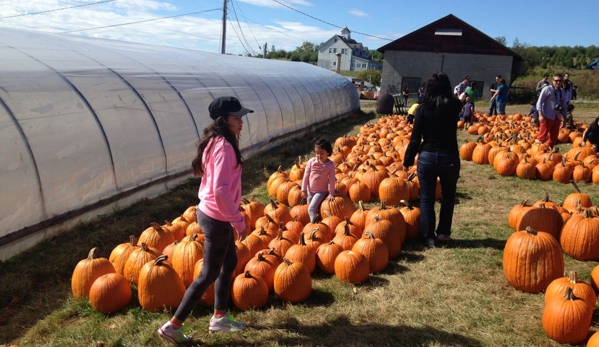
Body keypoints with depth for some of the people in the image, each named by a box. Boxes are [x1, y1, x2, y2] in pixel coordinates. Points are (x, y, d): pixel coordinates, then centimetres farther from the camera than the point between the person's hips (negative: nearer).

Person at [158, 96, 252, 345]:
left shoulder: (216, 142, 7)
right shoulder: (225, 147, -23)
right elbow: (220, 191, -30)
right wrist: (239, 222, -22)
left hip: (212, 213, 10)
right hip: (217, 217, -10)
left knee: (229, 263, 21)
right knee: (210, 273, 3)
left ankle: (220, 318, 34)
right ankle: (172, 326, 13)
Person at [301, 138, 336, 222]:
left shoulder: (330, 164, -14)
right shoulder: (311, 161, -8)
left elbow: (332, 180, -12)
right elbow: (306, 175, -2)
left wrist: (331, 194, -15)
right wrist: (304, 190, -1)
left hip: (321, 191, -4)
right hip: (310, 190, 4)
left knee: (311, 208, -17)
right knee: (310, 208, 12)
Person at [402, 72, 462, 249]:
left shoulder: (423, 109, -7)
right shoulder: (454, 106, -3)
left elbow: (415, 139, -7)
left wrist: (407, 161, 2)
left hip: (427, 157, -1)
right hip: (449, 157, 2)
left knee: (426, 199, 10)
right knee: (448, 196, 21)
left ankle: (428, 237, 13)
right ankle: (443, 232, 29)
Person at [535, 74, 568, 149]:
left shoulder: (562, 92, 13)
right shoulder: (547, 89, -5)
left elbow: (564, 105, 19)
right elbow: (539, 102, -9)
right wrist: (540, 115, -17)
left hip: (557, 118, 6)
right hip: (547, 117, -6)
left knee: (554, 137, 10)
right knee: (542, 136, -9)